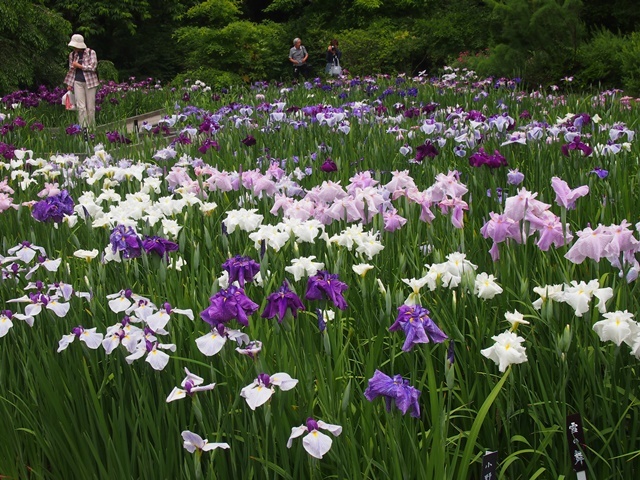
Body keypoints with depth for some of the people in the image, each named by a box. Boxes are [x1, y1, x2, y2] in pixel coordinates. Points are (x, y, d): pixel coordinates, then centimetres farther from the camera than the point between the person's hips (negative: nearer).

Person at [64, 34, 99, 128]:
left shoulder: (91, 53, -2)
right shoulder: (72, 55, 9)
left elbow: (93, 67, -10)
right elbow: (71, 70, 16)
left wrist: (79, 66, -9)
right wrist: (69, 84, 13)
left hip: (90, 82, -2)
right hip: (77, 82, 2)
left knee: (91, 107, 0)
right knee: (80, 106, -6)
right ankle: (83, 128, -7)